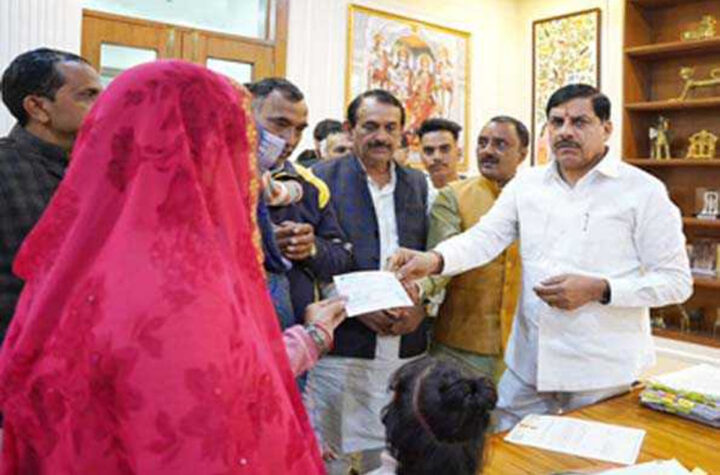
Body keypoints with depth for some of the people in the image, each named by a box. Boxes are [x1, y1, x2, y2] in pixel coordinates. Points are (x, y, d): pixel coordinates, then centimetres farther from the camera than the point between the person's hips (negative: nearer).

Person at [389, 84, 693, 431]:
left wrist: (599, 290, -19)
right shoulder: (526, 184, 6)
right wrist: (435, 259, -22)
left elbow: (676, 281, -6)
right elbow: (486, 236, -3)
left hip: (604, 372, -3)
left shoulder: (643, 191, -5)